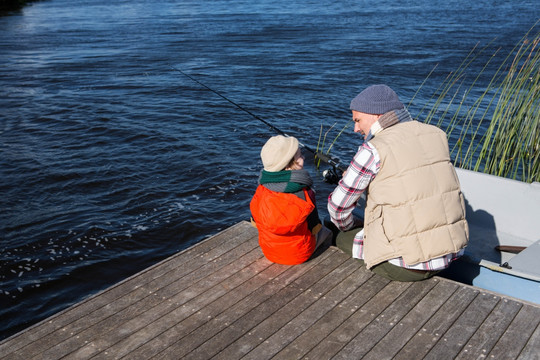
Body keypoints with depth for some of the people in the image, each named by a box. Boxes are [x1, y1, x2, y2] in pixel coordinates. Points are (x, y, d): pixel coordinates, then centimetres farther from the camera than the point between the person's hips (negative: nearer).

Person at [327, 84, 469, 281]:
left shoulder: (374, 150, -14)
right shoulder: (436, 135, 5)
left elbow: (338, 205, -5)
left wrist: (347, 226, 18)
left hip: (409, 266, -7)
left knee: (341, 236, 16)